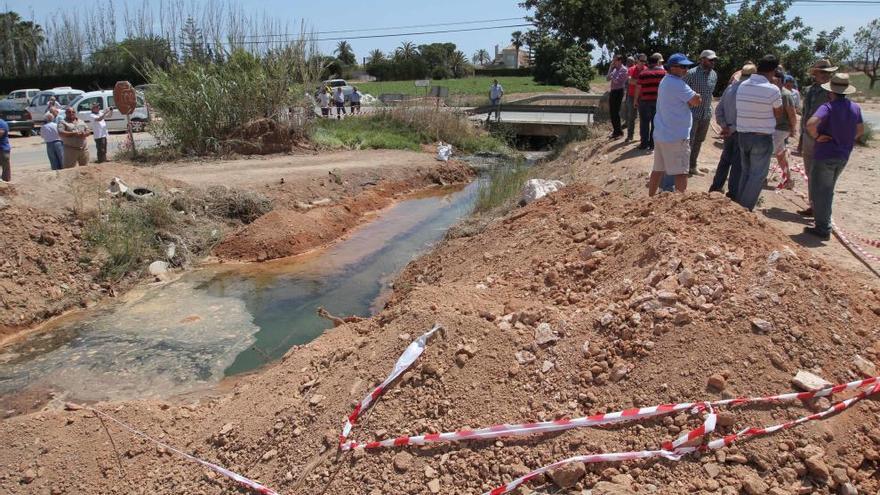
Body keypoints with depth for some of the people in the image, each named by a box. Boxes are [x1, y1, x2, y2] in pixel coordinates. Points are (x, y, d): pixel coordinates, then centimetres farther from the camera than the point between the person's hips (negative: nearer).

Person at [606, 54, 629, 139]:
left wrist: (611, 75, -3)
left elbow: (616, 80, -20)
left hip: (618, 92, -8)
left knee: (615, 112, -7)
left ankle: (618, 131, 1)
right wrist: (611, 68, 3)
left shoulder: (624, 70, -11)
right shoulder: (614, 69, 14)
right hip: (612, 91, 8)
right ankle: (616, 130, 22)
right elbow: (607, 79, 9)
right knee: (612, 112, 11)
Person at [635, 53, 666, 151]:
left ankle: (644, 143, 8)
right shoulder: (663, 72, -1)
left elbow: (638, 88, -2)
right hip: (658, 101, 0)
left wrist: (635, 100, 7)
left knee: (644, 123, 7)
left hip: (645, 101, 0)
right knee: (655, 123, 8)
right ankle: (653, 144, 10)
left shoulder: (643, 73, -1)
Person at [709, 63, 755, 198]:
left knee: (725, 160, 19)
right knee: (738, 164, 3)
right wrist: (733, 128, -14)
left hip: (729, 131, 6)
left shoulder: (729, 88, 1)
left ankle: (716, 187, 26)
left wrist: (724, 126, -1)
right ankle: (733, 193, 8)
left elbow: (718, 110, 3)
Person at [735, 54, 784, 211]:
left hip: (743, 135, 6)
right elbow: (778, 113, 0)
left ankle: (739, 206, 21)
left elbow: (741, 109, 4)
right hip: (762, 137, -5)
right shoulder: (772, 89, -14)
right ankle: (745, 209, 4)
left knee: (746, 172, 18)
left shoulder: (742, 86, 1)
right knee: (757, 175, 4)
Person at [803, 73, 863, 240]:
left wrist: (816, 136, -19)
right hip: (843, 157, 7)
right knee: (828, 190, 21)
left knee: (820, 192, 2)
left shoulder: (828, 107, -19)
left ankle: (823, 229, 4)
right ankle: (824, 223, 31)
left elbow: (811, 124, -36)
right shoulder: (855, 108, 5)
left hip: (825, 156, -7)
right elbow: (860, 130, 17)